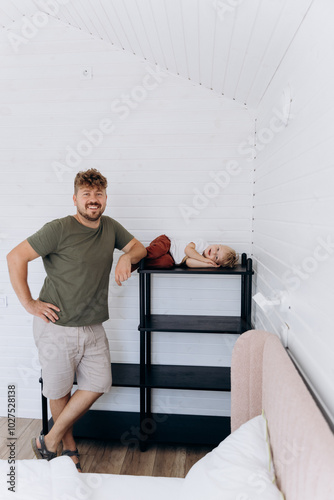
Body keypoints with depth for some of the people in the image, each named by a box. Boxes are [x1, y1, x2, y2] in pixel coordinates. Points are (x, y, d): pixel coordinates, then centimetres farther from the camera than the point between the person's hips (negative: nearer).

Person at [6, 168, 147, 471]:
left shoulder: (110, 227, 3)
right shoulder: (59, 229, -15)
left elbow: (139, 247, 16)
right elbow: (16, 257, -14)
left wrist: (127, 257, -7)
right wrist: (29, 303, -13)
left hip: (93, 327, 6)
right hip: (56, 326, -5)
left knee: (98, 384, 8)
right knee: (60, 391, 11)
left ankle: (50, 441, 27)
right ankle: (69, 446, 39)